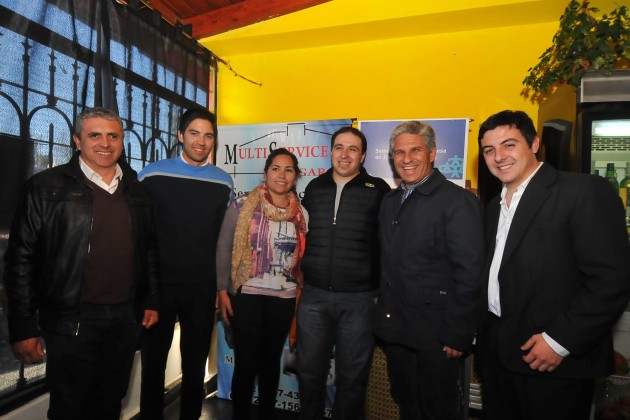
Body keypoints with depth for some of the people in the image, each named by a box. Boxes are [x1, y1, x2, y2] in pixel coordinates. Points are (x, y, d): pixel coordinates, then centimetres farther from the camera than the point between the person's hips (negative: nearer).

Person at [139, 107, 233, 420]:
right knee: (152, 364, 14)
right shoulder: (153, 174, -4)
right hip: (159, 285, -1)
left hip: (203, 289, 2)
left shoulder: (224, 182, 1)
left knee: (195, 366, 16)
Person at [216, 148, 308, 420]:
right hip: (247, 294, -2)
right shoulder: (242, 206, -5)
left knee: (271, 361, 15)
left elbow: (302, 256, 9)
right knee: (246, 362, 4)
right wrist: (223, 291, -7)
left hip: (284, 297, 3)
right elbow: (224, 250, -4)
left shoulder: (301, 214, 3)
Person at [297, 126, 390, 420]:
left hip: (359, 299, -3)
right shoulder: (314, 188, 8)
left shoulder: (378, 190, -4)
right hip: (313, 296, 3)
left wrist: (380, 287, -5)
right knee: (309, 372, 17)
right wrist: (303, 272, 12)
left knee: (352, 378, 14)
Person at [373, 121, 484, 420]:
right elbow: (388, 263, 10)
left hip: (435, 333, -6)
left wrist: (457, 334, -16)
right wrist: (384, 317, 6)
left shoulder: (457, 201, -13)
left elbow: (469, 273, -16)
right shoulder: (390, 201, 8)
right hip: (395, 329, 6)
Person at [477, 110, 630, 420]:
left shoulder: (584, 192, -11)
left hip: (556, 362, -6)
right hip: (497, 355, 6)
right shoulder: (493, 207, 11)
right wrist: (484, 334, 7)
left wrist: (560, 341, -17)